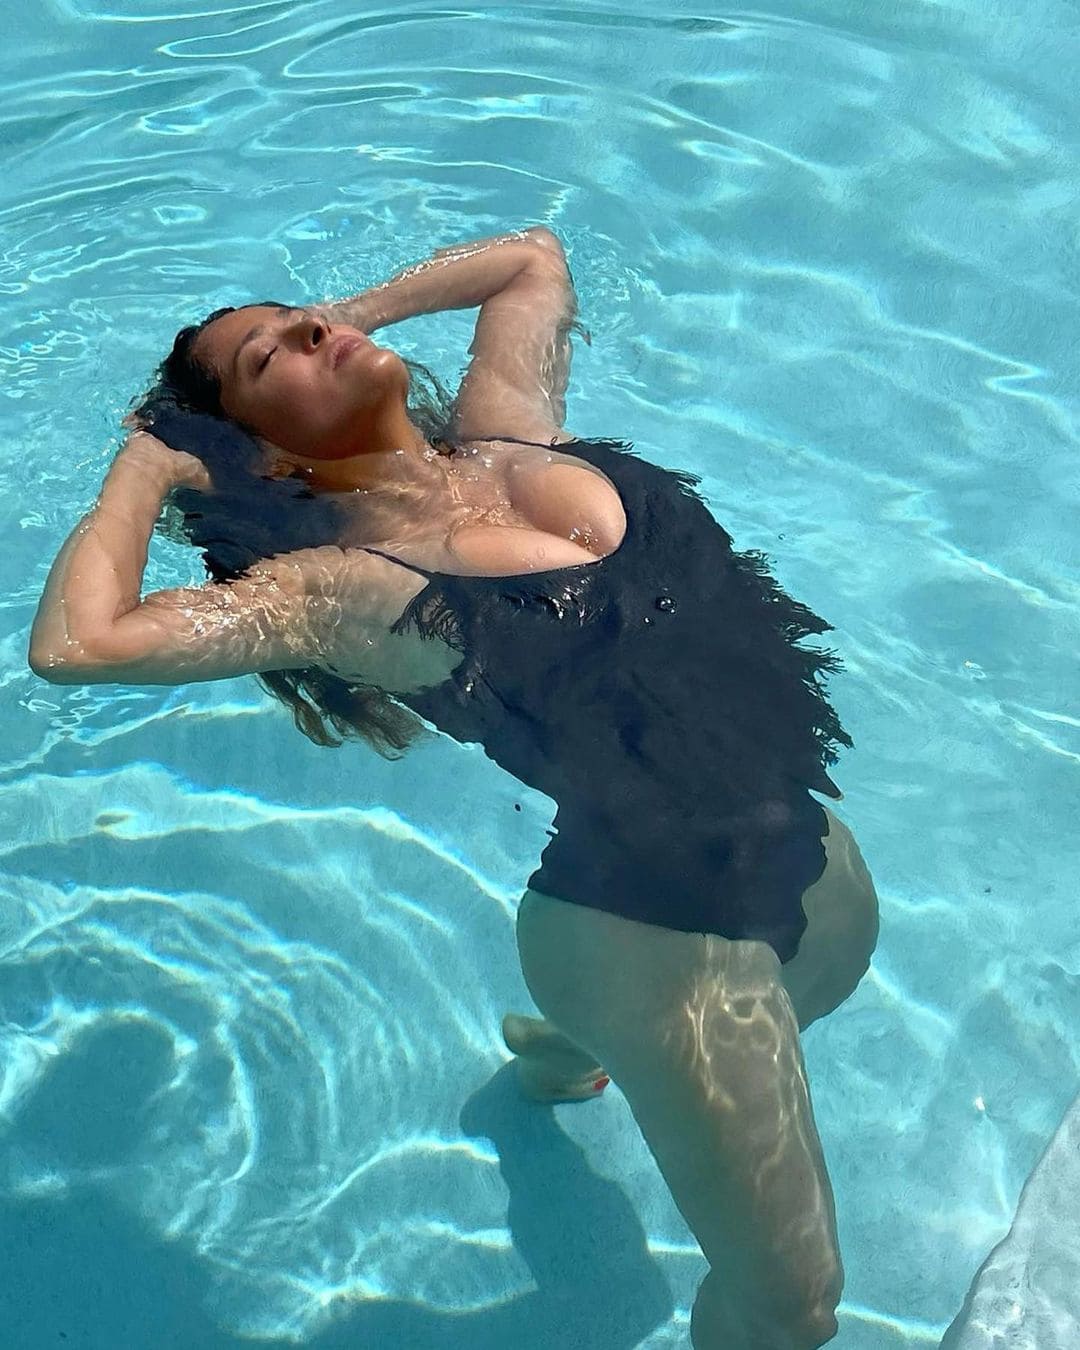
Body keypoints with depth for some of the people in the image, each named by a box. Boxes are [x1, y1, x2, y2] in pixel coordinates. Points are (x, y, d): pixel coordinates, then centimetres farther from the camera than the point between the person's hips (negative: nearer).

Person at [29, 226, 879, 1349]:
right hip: (654, 906, -7)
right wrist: (144, 471, -11)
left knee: (820, 990, 40)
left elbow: (534, 255, 21)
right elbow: (76, 645, -28)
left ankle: (555, 1048, 60)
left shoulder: (502, 427, 3)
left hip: (803, 831, 8)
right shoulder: (334, 584, -15)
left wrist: (359, 309, 12)